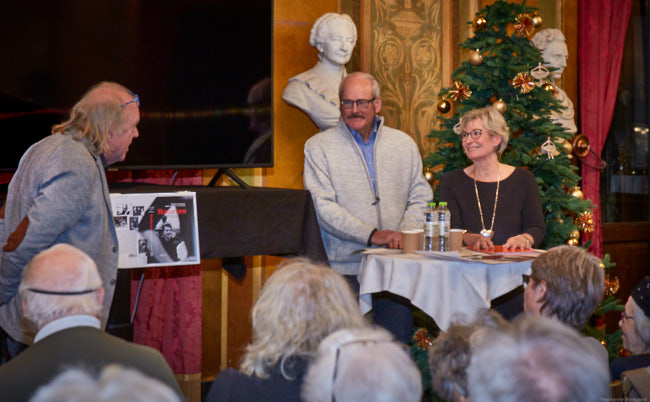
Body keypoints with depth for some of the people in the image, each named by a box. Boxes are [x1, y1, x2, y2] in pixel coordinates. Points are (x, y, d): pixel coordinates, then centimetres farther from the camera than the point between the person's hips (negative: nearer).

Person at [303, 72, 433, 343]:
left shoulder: (404, 144, 13)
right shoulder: (318, 147, 2)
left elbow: (420, 197, 13)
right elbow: (323, 207, -7)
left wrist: (405, 233, -7)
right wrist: (372, 235, -17)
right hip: (344, 265, -3)